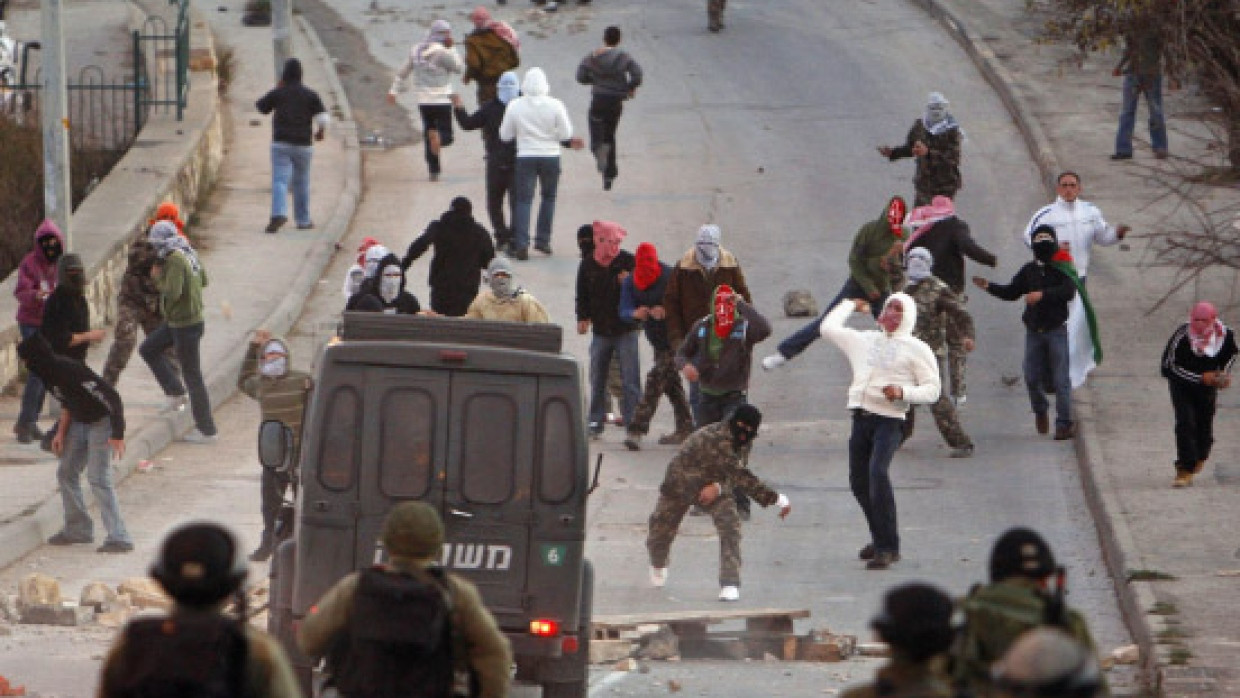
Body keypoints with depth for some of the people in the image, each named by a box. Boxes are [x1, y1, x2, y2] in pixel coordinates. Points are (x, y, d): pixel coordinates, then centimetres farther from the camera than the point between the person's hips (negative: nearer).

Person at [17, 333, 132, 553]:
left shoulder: (72, 371, -30)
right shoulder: (51, 372, -1)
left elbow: (110, 397, -29)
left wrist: (117, 435, -29)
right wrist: (61, 432, 8)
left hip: (102, 421, -10)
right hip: (80, 423, 10)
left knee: (98, 477, -17)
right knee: (66, 472, 13)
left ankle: (119, 537, -18)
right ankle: (78, 529, 26)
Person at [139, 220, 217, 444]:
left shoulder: (175, 260, -23)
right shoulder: (189, 254, 4)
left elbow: (173, 292, -31)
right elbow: (204, 280, 17)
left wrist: (159, 277, -13)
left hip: (186, 325, -10)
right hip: (176, 322, 10)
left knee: (192, 377, -1)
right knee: (148, 349, 20)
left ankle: (207, 431, 5)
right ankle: (175, 392, 21)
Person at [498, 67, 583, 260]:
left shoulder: (515, 106, -8)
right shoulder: (555, 105, -10)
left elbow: (505, 135, 1)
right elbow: (566, 134, -5)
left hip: (525, 157, 0)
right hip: (550, 157, 0)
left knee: (523, 200, 3)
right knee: (548, 197, 18)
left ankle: (521, 244, -9)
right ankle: (543, 240, 20)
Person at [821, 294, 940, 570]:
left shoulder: (916, 349, 6)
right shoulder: (864, 340, 20)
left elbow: (932, 390, 2)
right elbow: (828, 327, 28)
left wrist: (903, 392, -15)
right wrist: (850, 306, 36)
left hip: (890, 420, -6)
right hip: (861, 416, 6)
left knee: (877, 472, -24)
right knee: (859, 481, 7)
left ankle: (888, 547, -22)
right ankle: (879, 539, 27)